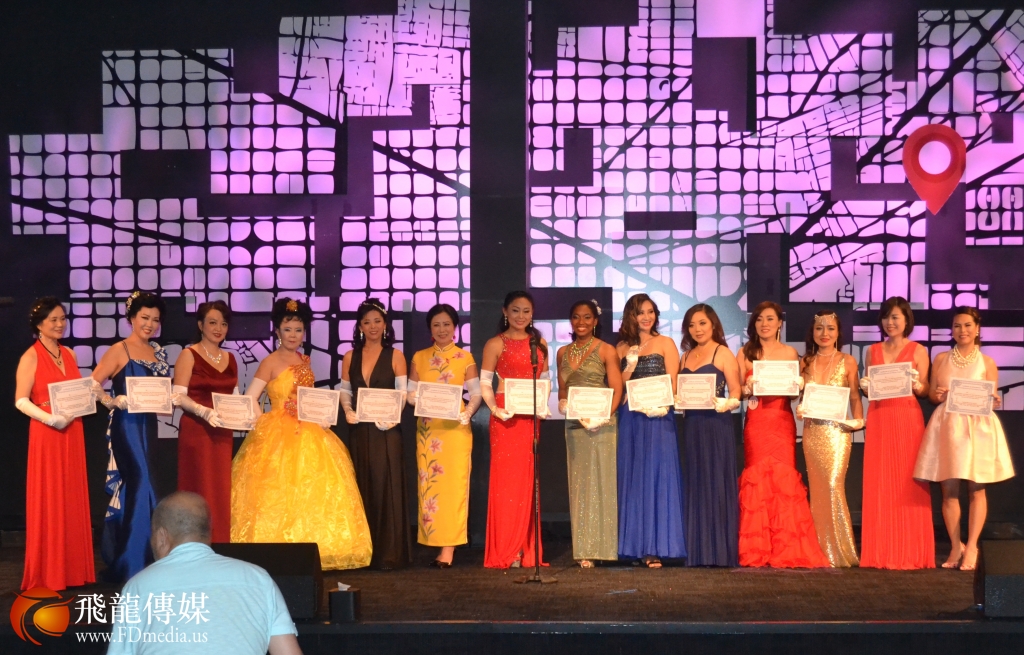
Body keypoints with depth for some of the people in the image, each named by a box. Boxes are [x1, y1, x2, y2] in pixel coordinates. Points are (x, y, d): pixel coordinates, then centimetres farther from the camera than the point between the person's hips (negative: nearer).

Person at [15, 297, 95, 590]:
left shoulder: (69, 354, 12)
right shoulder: (31, 357, -7)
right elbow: (21, 401, -12)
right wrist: (50, 418, -23)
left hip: (72, 433, 6)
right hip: (46, 434, -6)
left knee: (73, 499, 9)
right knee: (48, 500, -1)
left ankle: (73, 567, 17)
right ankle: (48, 573, 7)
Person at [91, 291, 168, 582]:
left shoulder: (158, 352, 12)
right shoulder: (118, 351, -7)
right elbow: (93, 384, -10)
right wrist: (111, 402, -25)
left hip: (148, 426, 7)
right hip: (126, 425, -7)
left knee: (131, 487, 12)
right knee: (142, 484, -12)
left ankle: (118, 556, 23)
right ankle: (134, 561, -5)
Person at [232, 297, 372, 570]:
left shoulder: (304, 361, 12)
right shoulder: (270, 363, -6)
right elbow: (249, 400, -10)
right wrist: (265, 426, -14)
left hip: (308, 434, 7)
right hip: (278, 435, -7)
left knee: (314, 491, 5)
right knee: (280, 493, -9)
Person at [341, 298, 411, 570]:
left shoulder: (395, 356, 2)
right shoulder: (350, 357, 10)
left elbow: (403, 392, -2)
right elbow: (344, 390, 12)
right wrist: (348, 410, -7)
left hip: (386, 428, -3)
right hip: (359, 430, 3)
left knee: (386, 485, -6)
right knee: (363, 486, 6)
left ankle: (389, 552, -3)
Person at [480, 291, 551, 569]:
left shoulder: (539, 343, 14)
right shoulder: (495, 344, 1)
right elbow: (485, 383, -2)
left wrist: (544, 405, 0)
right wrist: (494, 408, -17)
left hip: (532, 416, 4)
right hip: (507, 416, -4)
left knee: (529, 480, 5)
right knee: (506, 479, -3)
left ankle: (527, 549, 12)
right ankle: (505, 552, 3)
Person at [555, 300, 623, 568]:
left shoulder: (606, 350, -1)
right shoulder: (563, 353, 13)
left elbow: (617, 390, -6)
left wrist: (603, 416, -18)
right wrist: (563, 404, -4)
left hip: (601, 425, -4)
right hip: (575, 425, 4)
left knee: (601, 482, -3)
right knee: (579, 485, 4)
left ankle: (600, 547, 2)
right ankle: (583, 550, 6)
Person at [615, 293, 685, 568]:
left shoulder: (665, 344, 6)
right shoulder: (622, 348, 13)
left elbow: (673, 383, -1)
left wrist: (662, 406, -17)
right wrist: (629, 367, -7)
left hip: (658, 417, -3)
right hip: (630, 418, 3)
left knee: (656, 477, -6)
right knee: (631, 479, 2)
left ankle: (655, 547, -5)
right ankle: (636, 545, 7)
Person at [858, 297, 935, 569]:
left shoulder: (918, 350, 4)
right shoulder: (873, 351, 14)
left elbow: (925, 391, 2)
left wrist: (916, 385, -19)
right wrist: (865, 387, -4)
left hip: (908, 419, -3)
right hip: (878, 419, 3)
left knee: (908, 483, -4)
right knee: (879, 484, 1)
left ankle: (910, 553, 2)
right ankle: (881, 553, 6)